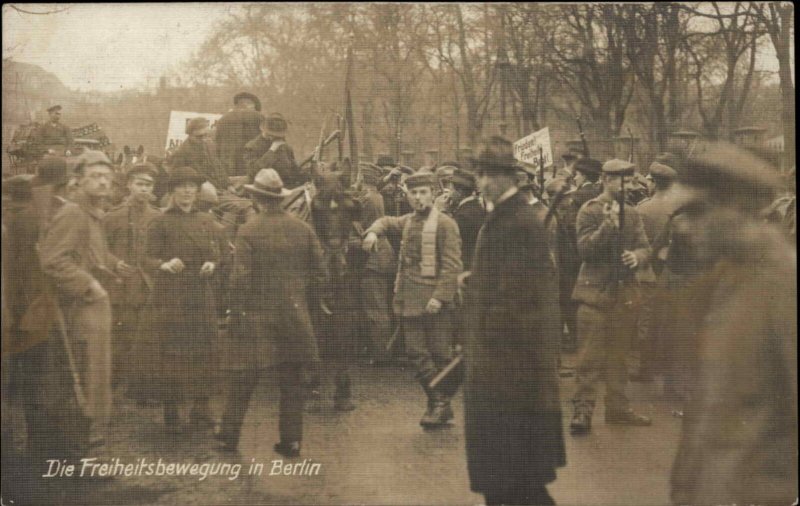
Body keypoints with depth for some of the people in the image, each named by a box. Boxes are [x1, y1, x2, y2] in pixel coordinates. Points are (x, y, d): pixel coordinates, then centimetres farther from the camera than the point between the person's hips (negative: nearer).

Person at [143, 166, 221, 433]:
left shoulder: (207, 221, 13)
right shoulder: (160, 222, 0)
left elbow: (217, 254, 16)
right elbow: (149, 258, -4)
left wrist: (212, 264, -7)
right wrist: (165, 265, -25)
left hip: (202, 297, 4)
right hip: (171, 297, -4)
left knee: (203, 351, 3)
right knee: (172, 352, -3)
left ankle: (200, 409, 14)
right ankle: (171, 412, 6)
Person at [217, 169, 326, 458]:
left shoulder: (248, 231, -9)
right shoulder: (303, 229, 2)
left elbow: (241, 278, -12)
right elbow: (319, 274, 4)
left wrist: (236, 313, -3)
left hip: (256, 315, -3)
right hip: (295, 316, 3)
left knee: (243, 380, 8)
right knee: (292, 382, 9)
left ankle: (229, 436, 16)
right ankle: (291, 440, 11)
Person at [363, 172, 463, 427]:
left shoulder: (445, 224, -8)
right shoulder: (408, 221, 13)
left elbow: (452, 265, -12)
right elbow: (386, 221, 34)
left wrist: (440, 297, -21)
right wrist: (373, 232, 10)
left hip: (434, 299, -7)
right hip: (409, 299, 7)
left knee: (440, 353, 1)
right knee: (417, 353, 6)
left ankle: (442, 404, 12)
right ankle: (436, 401, 15)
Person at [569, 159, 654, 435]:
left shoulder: (631, 214, 13)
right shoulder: (589, 211, -4)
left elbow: (644, 247, 10)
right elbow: (585, 250, -14)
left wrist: (637, 257, -12)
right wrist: (608, 225, -23)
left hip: (626, 293, 6)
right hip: (596, 291, -6)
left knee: (619, 355, 12)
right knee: (591, 356, -7)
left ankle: (617, 407, 21)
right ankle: (583, 410, -5)